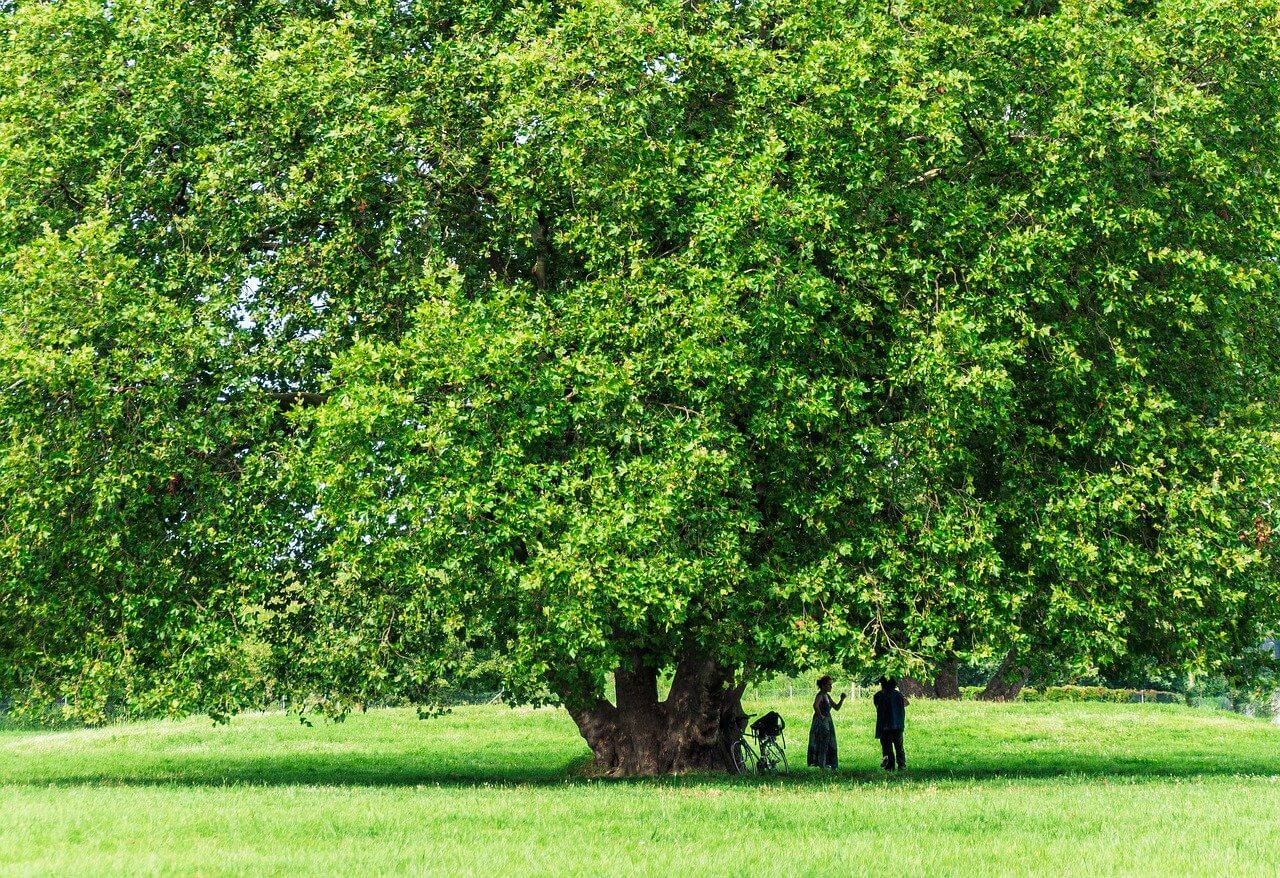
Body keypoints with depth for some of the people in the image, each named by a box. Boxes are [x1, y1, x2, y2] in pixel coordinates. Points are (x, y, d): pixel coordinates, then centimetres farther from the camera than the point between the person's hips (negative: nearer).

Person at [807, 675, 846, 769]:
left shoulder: (827, 696, 14)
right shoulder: (820, 695, -14)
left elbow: (836, 707, 19)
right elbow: (815, 705, -34)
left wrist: (842, 699, 5)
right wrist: (820, 716, -25)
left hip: (828, 722, 10)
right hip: (821, 723, -10)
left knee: (830, 745, 12)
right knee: (822, 743, -7)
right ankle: (821, 764, -4)